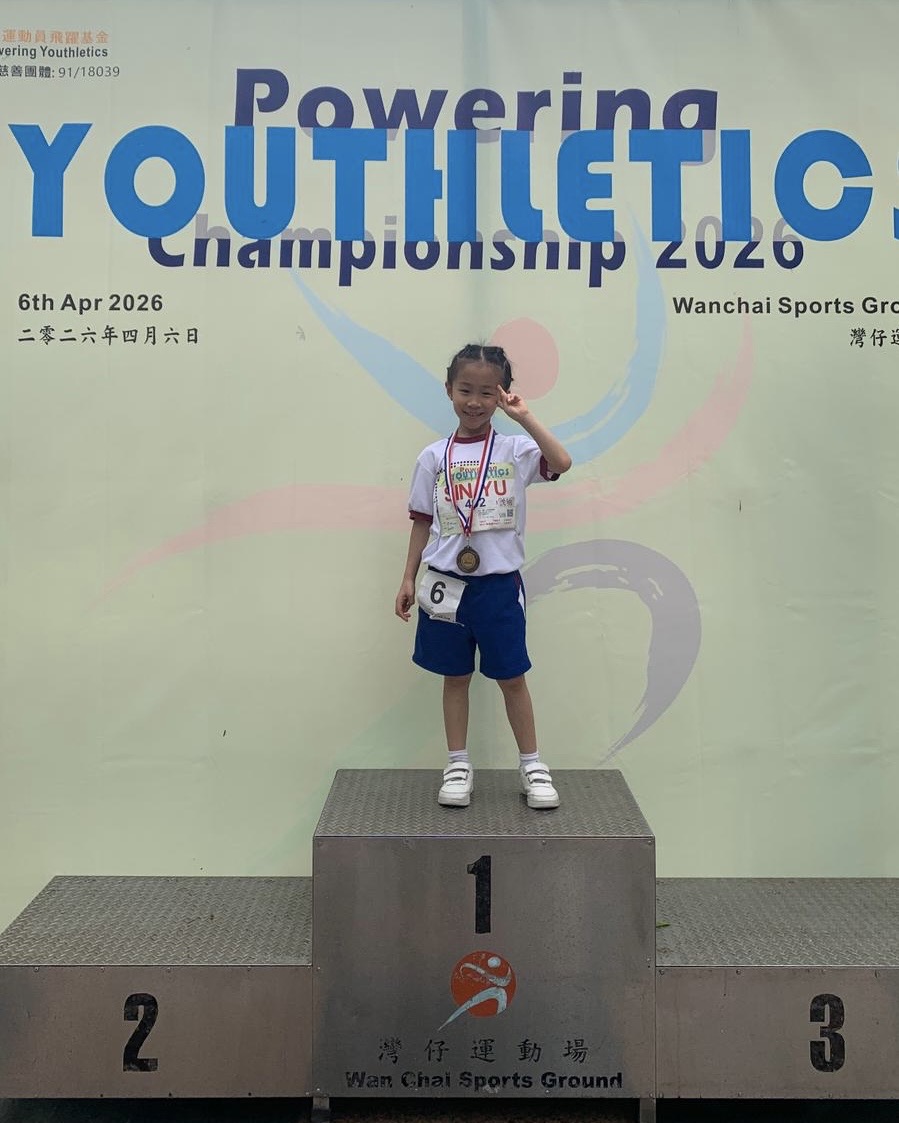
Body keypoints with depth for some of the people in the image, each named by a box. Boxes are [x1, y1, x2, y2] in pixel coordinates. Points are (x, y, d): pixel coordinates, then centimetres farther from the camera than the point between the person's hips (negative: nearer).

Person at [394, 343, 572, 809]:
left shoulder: (515, 450, -2)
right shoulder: (434, 457, 3)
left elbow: (561, 463, -21)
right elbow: (423, 522, 7)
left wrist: (525, 417, -20)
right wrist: (408, 578, 6)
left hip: (499, 583, -1)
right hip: (447, 583, 2)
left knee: (511, 677, 7)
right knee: (455, 676, 11)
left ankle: (532, 765, 22)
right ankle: (458, 766, 24)